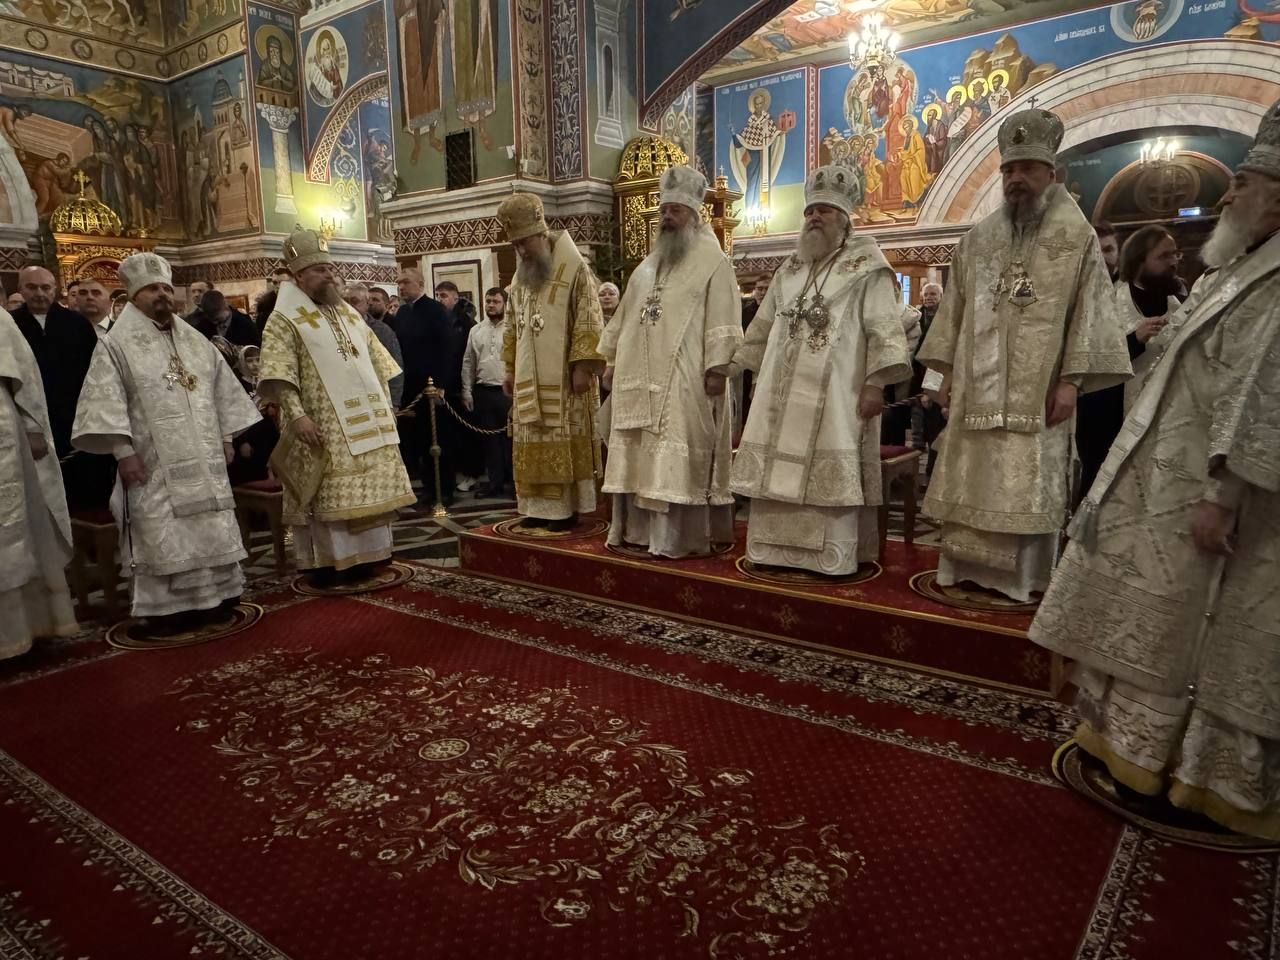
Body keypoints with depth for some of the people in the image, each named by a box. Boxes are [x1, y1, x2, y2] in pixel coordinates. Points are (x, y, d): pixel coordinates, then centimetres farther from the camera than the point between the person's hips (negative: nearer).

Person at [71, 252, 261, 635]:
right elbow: (107, 401, -9)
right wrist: (123, 451, -16)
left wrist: (226, 437, 10)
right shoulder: (116, 344, -2)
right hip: (154, 463, -5)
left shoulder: (196, 341, 13)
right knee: (161, 535, -3)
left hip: (203, 459, 5)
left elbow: (223, 390, 16)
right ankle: (166, 609, 5)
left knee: (212, 529, 8)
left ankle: (212, 597, 20)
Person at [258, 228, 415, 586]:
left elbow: (377, 364, 20)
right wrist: (297, 415, -26)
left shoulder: (349, 314, 16)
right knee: (328, 494, -3)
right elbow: (278, 374, -16)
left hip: (368, 420, 7)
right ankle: (327, 563, 6)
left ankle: (366, 555, 22)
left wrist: (387, 404, 15)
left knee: (369, 488, 10)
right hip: (323, 427, -6)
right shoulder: (285, 320, -5)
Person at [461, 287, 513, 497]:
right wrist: (467, 392, 7)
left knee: (510, 437, 0)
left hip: (507, 391, -4)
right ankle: (495, 481, 19)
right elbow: (468, 363, 12)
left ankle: (512, 480, 12)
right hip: (482, 392, 4)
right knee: (490, 439, 10)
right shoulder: (475, 331, 11)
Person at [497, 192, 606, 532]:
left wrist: (582, 367, -18)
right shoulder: (520, 277, 14)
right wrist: (509, 370, 14)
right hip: (529, 380, 7)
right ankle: (540, 506, 14)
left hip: (563, 379, -6)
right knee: (533, 445, 7)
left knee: (565, 444, -3)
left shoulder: (575, 269, -7)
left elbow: (589, 323, -12)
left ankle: (567, 508, 5)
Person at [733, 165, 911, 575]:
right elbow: (764, 325, 22)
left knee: (832, 474, -5)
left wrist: (875, 383, -17)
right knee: (780, 470, 6)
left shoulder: (867, 267, -1)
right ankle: (780, 548, 16)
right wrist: (758, 373, 19)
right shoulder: (789, 270, 17)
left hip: (835, 393, -6)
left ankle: (833, 555, 3)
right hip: (783, 392, 6)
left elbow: (884, 327, -8)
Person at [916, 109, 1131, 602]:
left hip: (1038, 389, -3)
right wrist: (948, 374, 7)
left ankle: (1023, 576, 10)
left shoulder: (1078, 235, 2)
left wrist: (1072, 379, -11)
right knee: (971, 480, 6)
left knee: (1030, 486, 0)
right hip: (978, 386, 3)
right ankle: (967, 565, 16)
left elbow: (1088, 311, -2)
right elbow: (955, 309, 12)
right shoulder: (977, 239, 12)